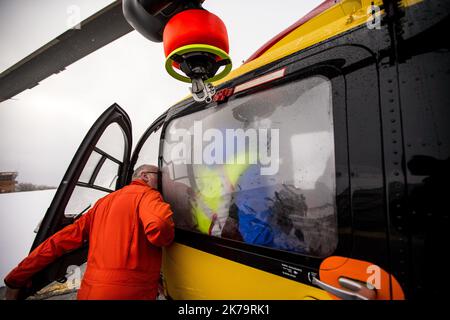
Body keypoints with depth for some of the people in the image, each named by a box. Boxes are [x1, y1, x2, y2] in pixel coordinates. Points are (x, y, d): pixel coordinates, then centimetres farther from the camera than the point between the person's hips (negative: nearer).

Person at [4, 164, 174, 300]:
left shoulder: (103, 202, 15)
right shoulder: (147, 194, -8)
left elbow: (63, 239, 14)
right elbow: (158, 227, -29)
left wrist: (15, 279, 20)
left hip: (90, 291, 7)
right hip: (130, 292, -7)